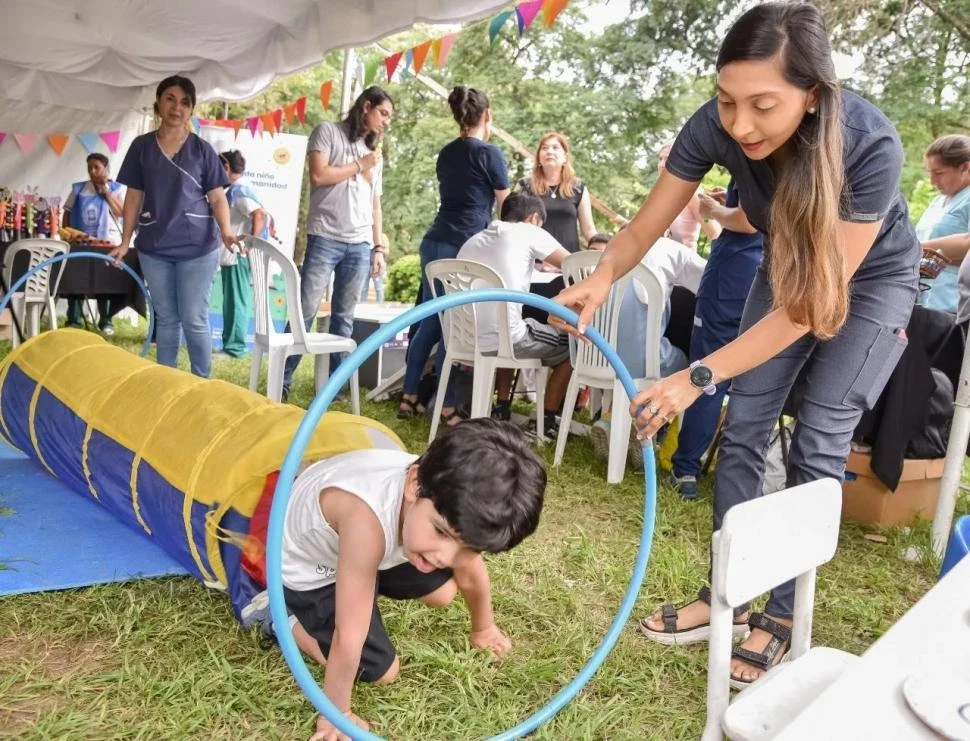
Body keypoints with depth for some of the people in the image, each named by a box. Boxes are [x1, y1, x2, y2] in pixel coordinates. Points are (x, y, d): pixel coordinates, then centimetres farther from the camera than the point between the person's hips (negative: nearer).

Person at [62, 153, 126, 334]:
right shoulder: (79, 189, 9)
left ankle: (105, 320, 12)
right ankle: (73, 320, 3)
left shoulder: (118, 189, 3)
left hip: (107, 244, -2)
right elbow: (67, 212, 11)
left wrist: (105, 191, -9)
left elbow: (121, 212, -10)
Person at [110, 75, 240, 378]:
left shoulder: (202, 149, 0)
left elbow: (217, 197, -1)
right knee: (166, 319, 12)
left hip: (197, 247, -2)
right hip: (153, 247, 2)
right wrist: (125, 240, 4)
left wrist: (226, 232, -18)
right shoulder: (141, 146, 6)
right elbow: (134, 197, 9)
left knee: (194, 320, 0)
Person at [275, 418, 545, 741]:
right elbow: (349, 636, -34)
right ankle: (283, 618, 10)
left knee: (443, 593, 3)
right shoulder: (367, 519, -47)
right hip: (304, 568, -6)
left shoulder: (452, 503, -25)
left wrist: (483, 628, 14)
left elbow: (471, 575, -2)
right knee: (381, 671, -3)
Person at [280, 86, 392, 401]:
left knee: (344, 318, 6)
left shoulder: (376, 154, 21)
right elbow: (318, 176, -9)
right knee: (304, 312, -6)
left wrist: (378, 247, 14)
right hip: (325, 239, -5)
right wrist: (359, 166, -1)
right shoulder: (328, 132, 5)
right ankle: (282, 380, 1)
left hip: (360, 246, 5)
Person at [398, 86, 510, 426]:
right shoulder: (489, 153, -5)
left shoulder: (446, 153, 15)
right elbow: (506, 206, 6)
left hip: (435, 243, 7)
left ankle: (409, 398, 17)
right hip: (465, 246, -7)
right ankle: (447, 408, 0)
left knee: (430, 322, 12)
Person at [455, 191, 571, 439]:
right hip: (502, 339, -7)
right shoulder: (528, 232, 5)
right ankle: (547, 421, 19)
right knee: (571, 344, 16)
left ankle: (501, 411, 31)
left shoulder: (472, 240, 23)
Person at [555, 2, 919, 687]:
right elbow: (645, 228, -19)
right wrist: (603, 277, -42)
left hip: (872, 278, -4)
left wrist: (699, 376, -41)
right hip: (788, 267, 4)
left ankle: (783, 616, 8)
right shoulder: (715, 128, -28)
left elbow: (814, 302, -36)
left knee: (818, 444, -7)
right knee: (745, 430, -1)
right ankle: (724, 598, 11)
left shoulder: (869, 145, -38)